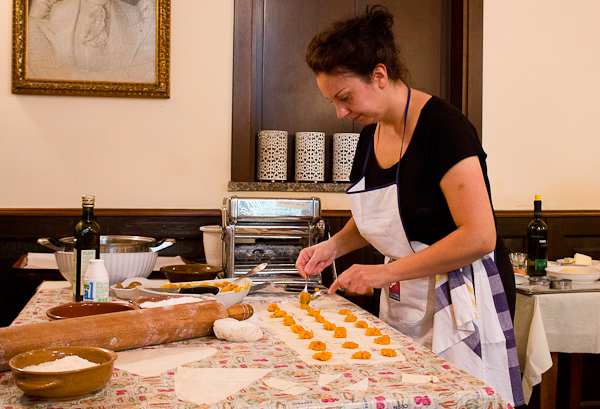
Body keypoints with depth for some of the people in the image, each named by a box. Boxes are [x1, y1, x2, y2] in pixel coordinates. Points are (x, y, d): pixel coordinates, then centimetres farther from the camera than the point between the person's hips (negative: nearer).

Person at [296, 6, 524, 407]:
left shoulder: (443, 126, -19)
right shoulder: (372, 133, 6)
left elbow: (479, 237, -25)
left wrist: (385, 272, -21)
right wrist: (334, 245, 3)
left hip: (458, 301, -7)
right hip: (401, 301, 7)